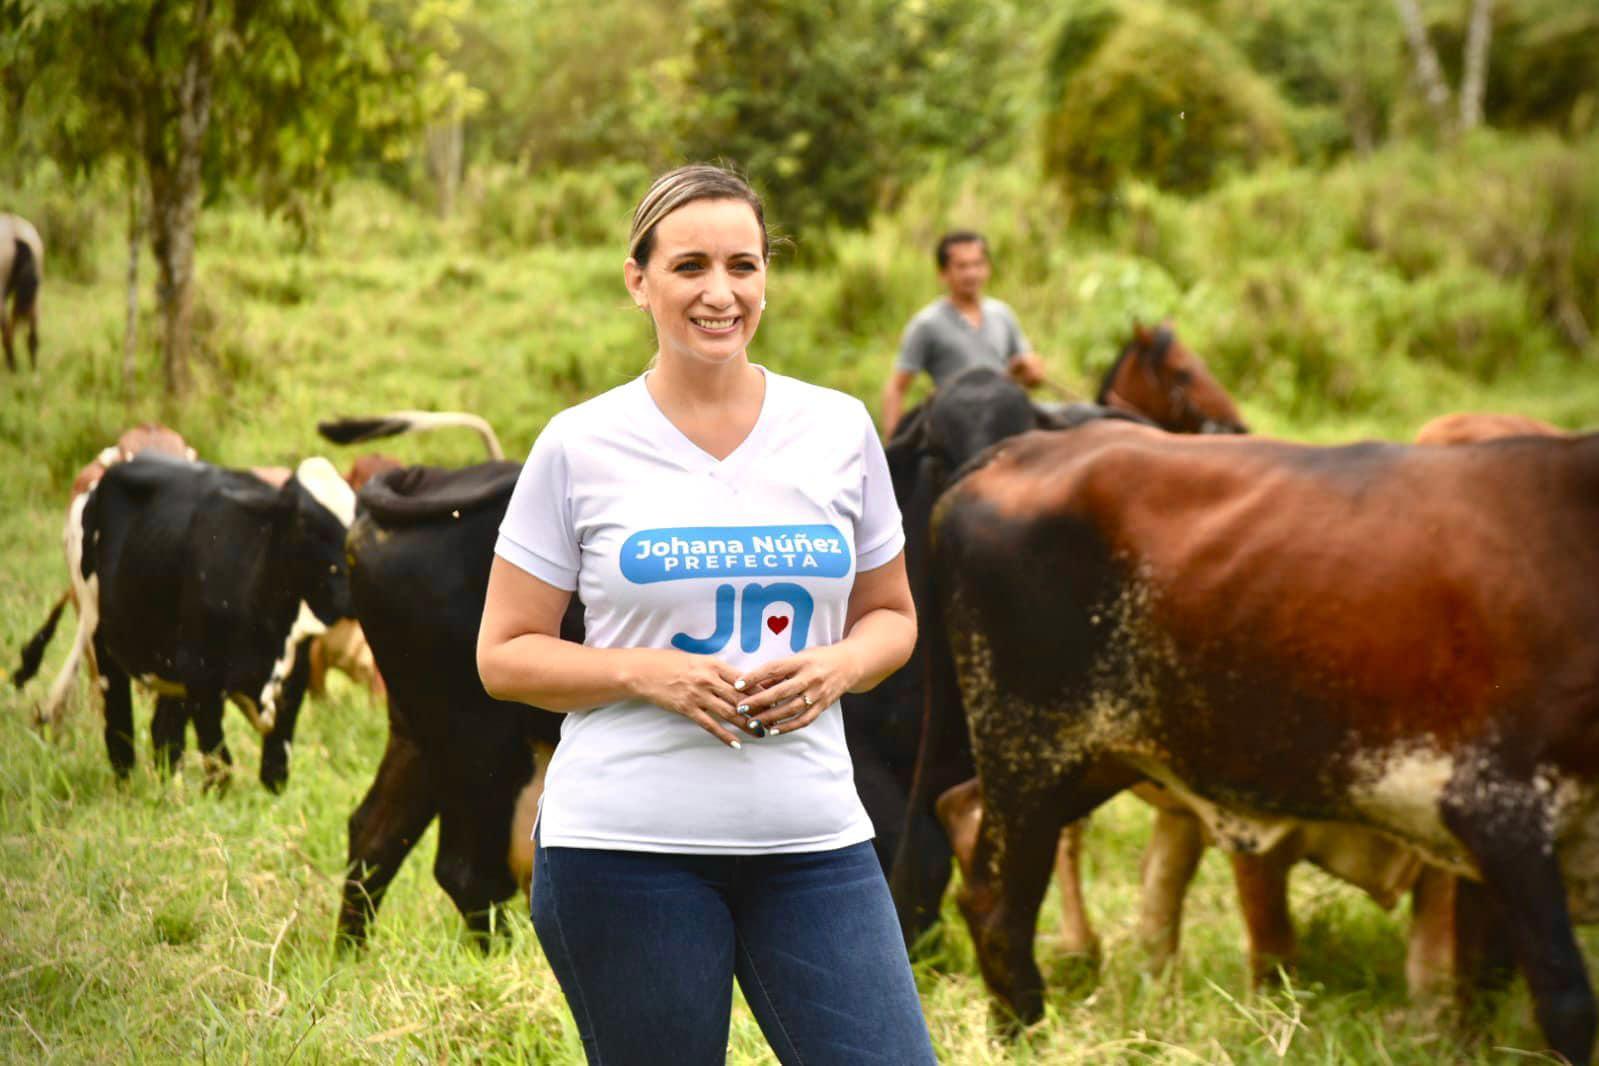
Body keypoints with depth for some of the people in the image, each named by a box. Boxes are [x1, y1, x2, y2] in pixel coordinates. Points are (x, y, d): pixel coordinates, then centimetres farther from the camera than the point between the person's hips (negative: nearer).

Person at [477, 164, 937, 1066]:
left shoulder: (839, 428, 7)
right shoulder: (579, 447, 0)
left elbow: (890, 616, 17)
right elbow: (505, 655, 2)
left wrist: (837, 668, -6)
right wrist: (644, 672, -14)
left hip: (813, 840, 2)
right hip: (625, 846, -2)